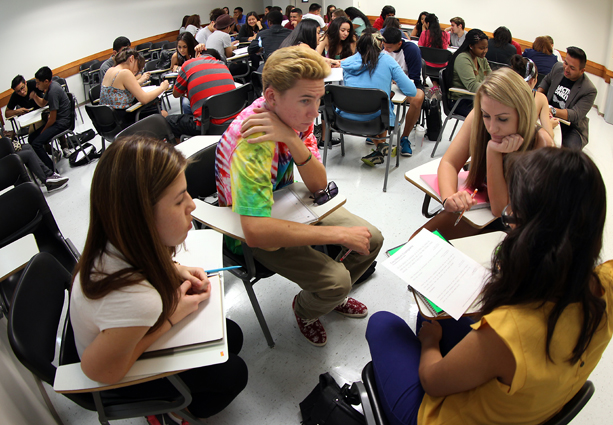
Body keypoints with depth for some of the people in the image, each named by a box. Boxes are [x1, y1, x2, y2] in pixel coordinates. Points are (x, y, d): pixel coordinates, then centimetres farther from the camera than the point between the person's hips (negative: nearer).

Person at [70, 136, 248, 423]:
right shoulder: (139, 301, -48)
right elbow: (100, 371, -29)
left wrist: (174, 271, -13)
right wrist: (171, 318, -25)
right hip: (123, 375, -6)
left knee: (232, 336, 11)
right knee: (233, 374, 4)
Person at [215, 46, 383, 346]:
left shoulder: (296, 116, -12)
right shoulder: (252, 142, -36)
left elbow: (319, 185, -15)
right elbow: (255, 231, -43)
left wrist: (292, 140, -35)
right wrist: (339, 234, -36)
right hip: (252, 225, -7)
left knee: (372, 239, 3)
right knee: (335, 280, -21)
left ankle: (333, 296, 30)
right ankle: (305, 310, 15)